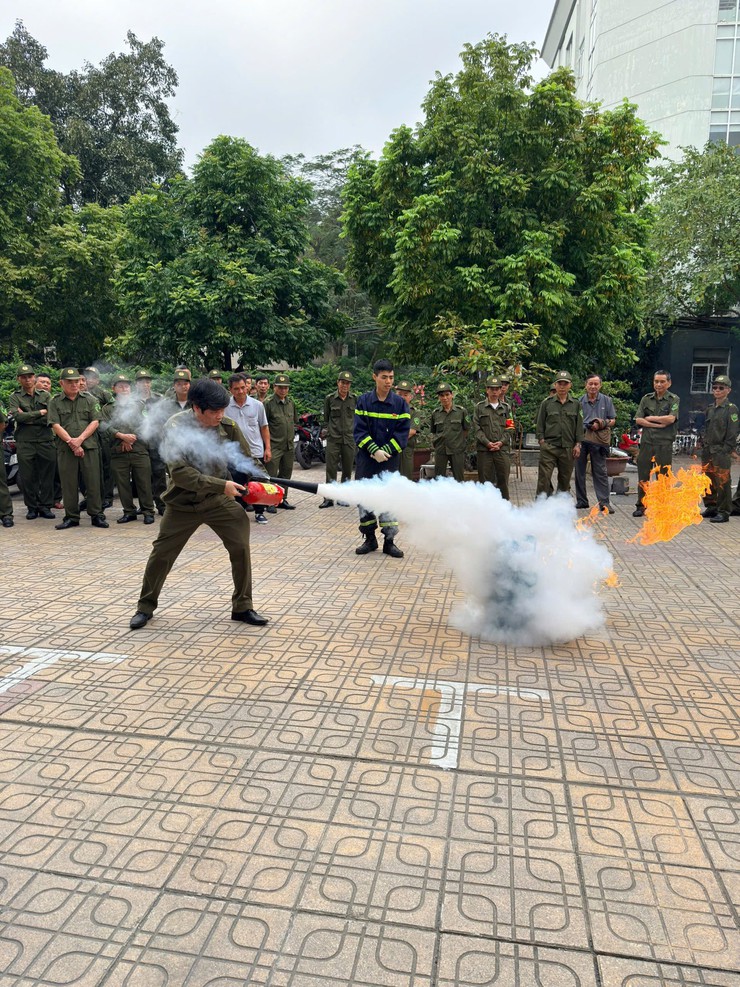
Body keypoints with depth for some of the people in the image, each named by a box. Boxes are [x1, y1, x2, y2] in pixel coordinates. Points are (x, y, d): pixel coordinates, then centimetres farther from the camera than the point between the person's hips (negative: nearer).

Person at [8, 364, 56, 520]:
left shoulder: (45, 395, 11)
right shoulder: (14, 397, 7)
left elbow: (50, 418, -1)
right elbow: (17, 416, -11)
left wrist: (28, 417, -7)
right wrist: (40, 413, -9)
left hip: (46, 440, 1)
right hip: (25, 442, -1)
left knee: (47, 476, 2)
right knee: (28, 477, 3)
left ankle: (45, 506, 11)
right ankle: (31, 507, 13)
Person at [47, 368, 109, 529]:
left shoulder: (90, 400, 9)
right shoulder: (55, 402, 8)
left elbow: (95, 422, 1)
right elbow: (56, 426, -1)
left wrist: (80, 439, -10)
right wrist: (71, 442, -11)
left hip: (89, 447, 0)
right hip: (65, 449, 0)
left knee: (93, 482, -1)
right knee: (69, 484, 3)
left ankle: (97, 516, 5)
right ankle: (71, 517, 11)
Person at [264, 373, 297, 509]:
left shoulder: (290, 402, 10)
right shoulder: (268, 403, -10)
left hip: (289, 446, 7)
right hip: (274, 446, -7)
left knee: (286, 474, 14)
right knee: (271, 475, -4)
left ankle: (282, 499, 26)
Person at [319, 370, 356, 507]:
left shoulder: (354, 399, 4)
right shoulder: (329, 398, 1)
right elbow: (326, 417, 11)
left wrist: (356, 433, 8)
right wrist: (326, 429, 4)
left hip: (349, 438, 2)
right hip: (333, 438, -2)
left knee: (347, 469, 7)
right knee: (331, 468, -3)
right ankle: (329, 498, 2)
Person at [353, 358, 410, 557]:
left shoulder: (400, 404, 1)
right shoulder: (363, 401, 2)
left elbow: (402, 434, -4)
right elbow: (359, 430, -4)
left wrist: (385, 451, -14)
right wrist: (374, 451, -15)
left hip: (390, 460, -1)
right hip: (366, 460, 1)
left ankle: (389, 541, 11)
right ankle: (369, 539, 19)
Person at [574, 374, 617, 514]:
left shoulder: (606, 400, 7)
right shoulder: (580, 401, 7)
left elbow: (613, 420, 10)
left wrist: (602, 424, -11)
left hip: (599, 439, -1)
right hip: (581, 438, 1)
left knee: (600, 472, 0)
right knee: (579, 470, 6)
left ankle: (604, 502, 5)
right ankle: (581, 500, 17)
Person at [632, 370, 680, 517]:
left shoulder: (674, 399, 1)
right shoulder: (646, 399, 10)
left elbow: (671, 418, -14)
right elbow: (638, 420, 1)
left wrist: (650, 418, -5)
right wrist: (658, 424, -9)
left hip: (664, 444, -3)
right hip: (646, 442, 3)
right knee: (643, 476, 5)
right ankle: (641, 506, 14)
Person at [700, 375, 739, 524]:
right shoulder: (710, 409, 15)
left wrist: (725, 451, -15)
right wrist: (704, 448, 12)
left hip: (722, 452, -7)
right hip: (708, 451, 7)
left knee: (723, 483, -5)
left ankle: (724, 512, 2)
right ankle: (711, 507, 23)